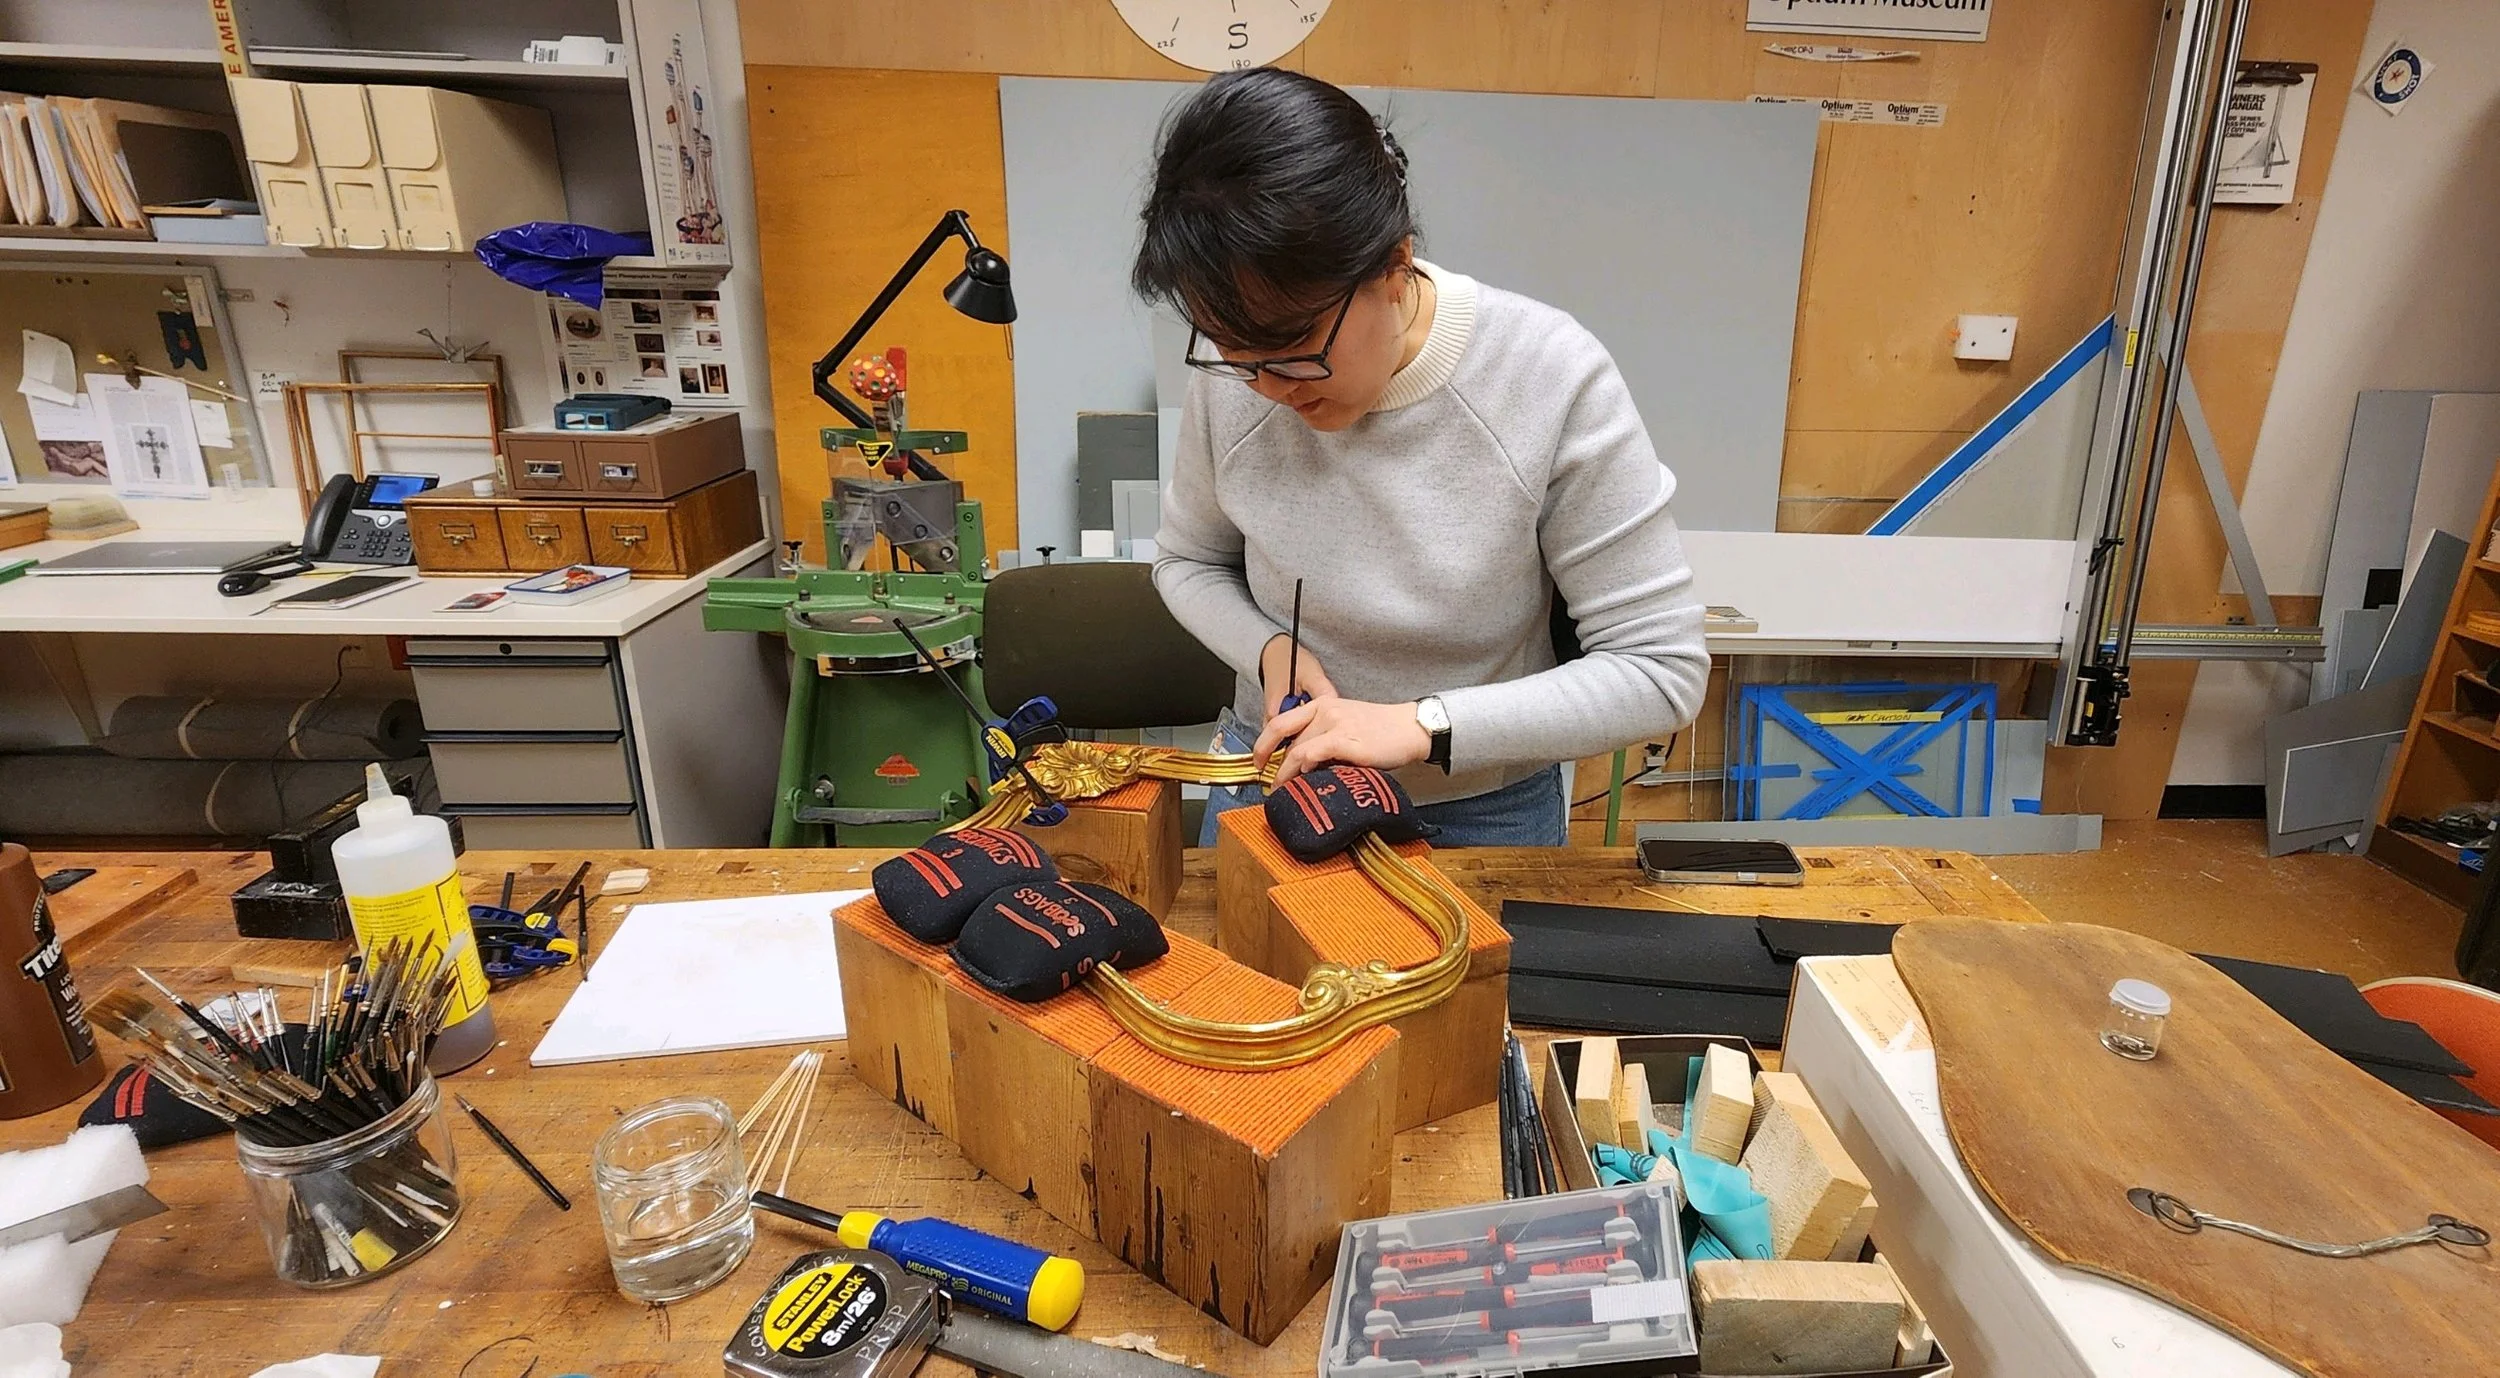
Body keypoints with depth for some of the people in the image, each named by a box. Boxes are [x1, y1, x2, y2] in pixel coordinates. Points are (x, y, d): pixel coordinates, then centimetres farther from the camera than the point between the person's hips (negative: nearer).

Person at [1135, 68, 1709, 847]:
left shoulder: (1552, 382, -24)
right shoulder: (1232, 379, -16)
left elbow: (1663, 671, -20)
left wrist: (1421, 725, -28)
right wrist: (1266, 649, -18)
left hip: (1481, 812, -2)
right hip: (1274, 775, 3)